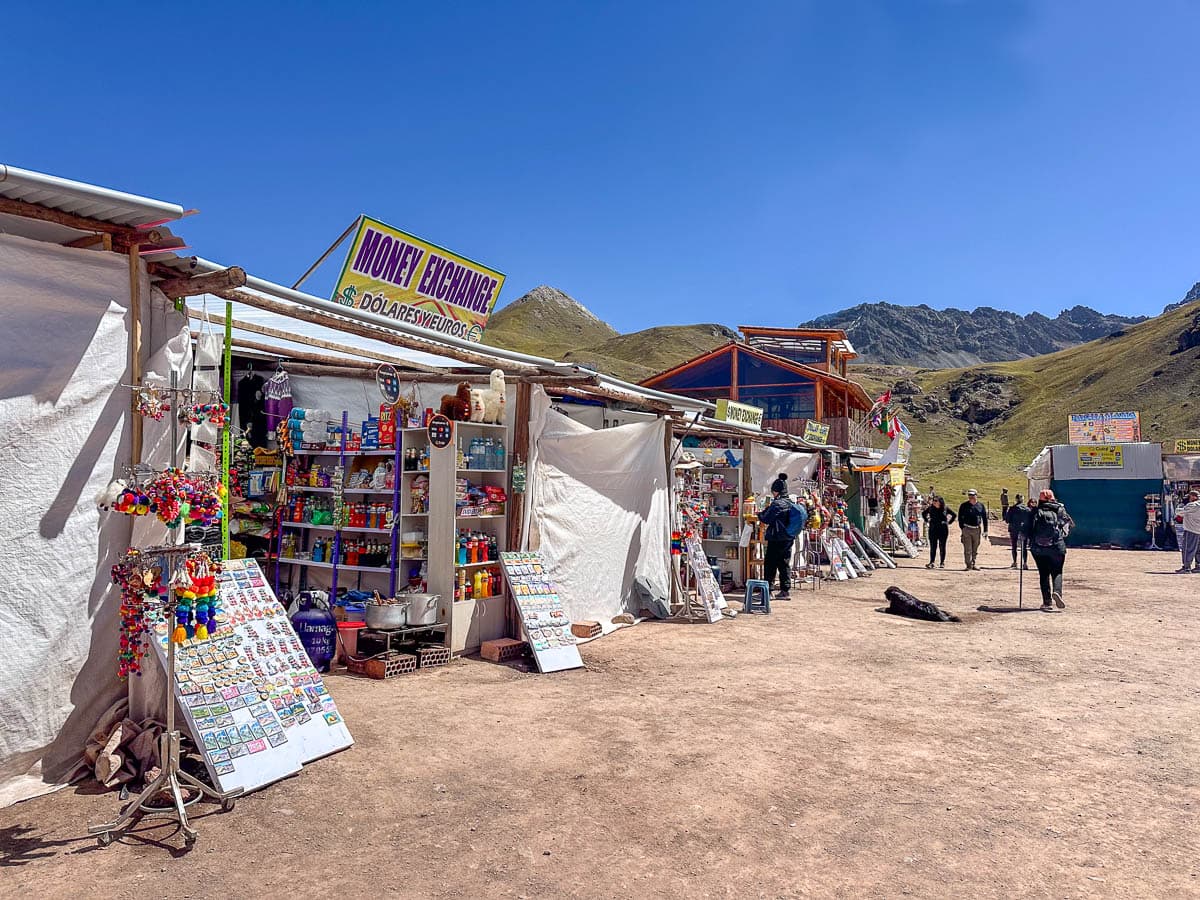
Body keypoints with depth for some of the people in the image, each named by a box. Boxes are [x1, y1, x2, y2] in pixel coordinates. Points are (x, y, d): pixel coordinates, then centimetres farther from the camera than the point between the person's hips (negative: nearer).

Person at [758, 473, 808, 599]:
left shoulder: (777, 504, -17)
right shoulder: (791, 503, 8)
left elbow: (765, 519, -14)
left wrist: (760, 513, 9)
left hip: (777, 539, -8)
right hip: (789, 538, 8)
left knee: (769, 564, 1)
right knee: (785, 564, 11)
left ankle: (767, 590, 3)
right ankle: (786, 590, 12)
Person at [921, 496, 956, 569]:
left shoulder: (945, 509, -3)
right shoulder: (930, 508, 0)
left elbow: (954, 515, 11)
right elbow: (923, 514, 19)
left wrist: (949, 522, 5)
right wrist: (927, 521, 11)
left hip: (943, 530, -1)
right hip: (933, 530, 1)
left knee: (942, 547, 6)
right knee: (933, 547, 1)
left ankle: (942, 563, 15)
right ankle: (931, 562, 2)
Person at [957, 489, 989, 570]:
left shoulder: (981, 506, 6)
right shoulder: (964, 506, -1)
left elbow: (985, 519, 11)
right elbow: (960, 518, 1)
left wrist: (985, 530, 8)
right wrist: (962, 529, -8)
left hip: (977, 530, 3)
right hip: (967, 529, -3)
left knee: (975, 549, 12)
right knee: (968, 549, -6)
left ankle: (973, 564, 22)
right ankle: (969, 565, -3)